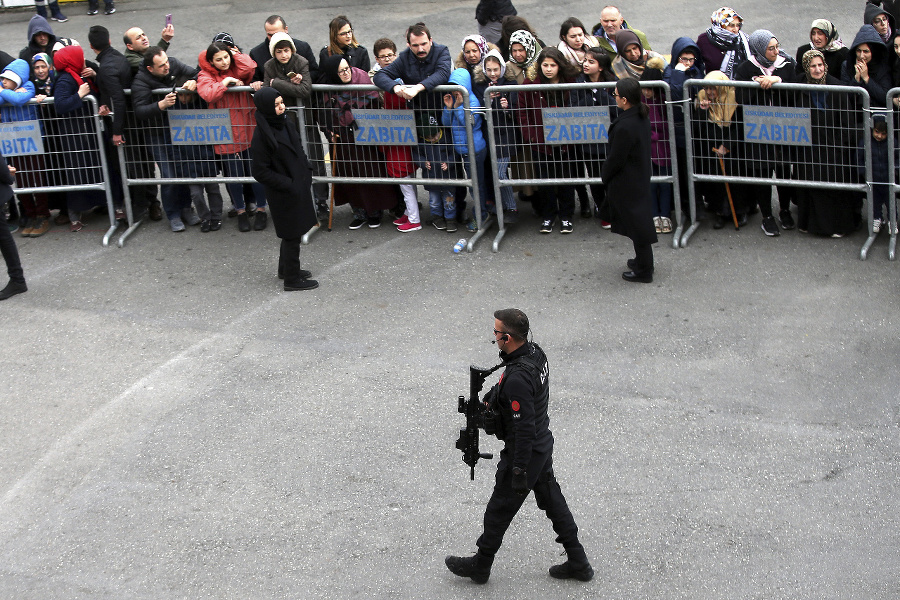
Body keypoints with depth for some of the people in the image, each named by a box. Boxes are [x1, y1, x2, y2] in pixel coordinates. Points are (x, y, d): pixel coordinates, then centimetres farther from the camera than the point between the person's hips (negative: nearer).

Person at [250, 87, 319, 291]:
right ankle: (291, 279, 15)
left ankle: (286, 268, 38)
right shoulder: (261, 135, -21)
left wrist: (306, 175, 6)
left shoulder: (286, 125, 3)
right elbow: (260, 171, -19)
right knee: (292, 235, 2)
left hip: (299, 188, 8)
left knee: (293, 232, 20)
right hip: (283, 194, -8)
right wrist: (288, 184, -18)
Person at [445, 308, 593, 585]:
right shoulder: (536, 352, -3)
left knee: (500, 508, 9)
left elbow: (524, 428, -30)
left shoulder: (517, 378, -32)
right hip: (543, 444, 9)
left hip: (525, 451, -9)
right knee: (552, 500, 20)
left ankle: (480, 565, 28)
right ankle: (577, 562, 28)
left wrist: (519, 471, -24)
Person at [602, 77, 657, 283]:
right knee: (641, 220, 22)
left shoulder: (624, 127, -30)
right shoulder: (642, 118, -1)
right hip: (641, 178, 9)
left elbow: (615, 159, -22)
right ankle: (643, 260, 37)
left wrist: (606, 176, -2)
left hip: (626, 184, -9)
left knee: (637, 225, 3)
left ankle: (643, 270, 15)